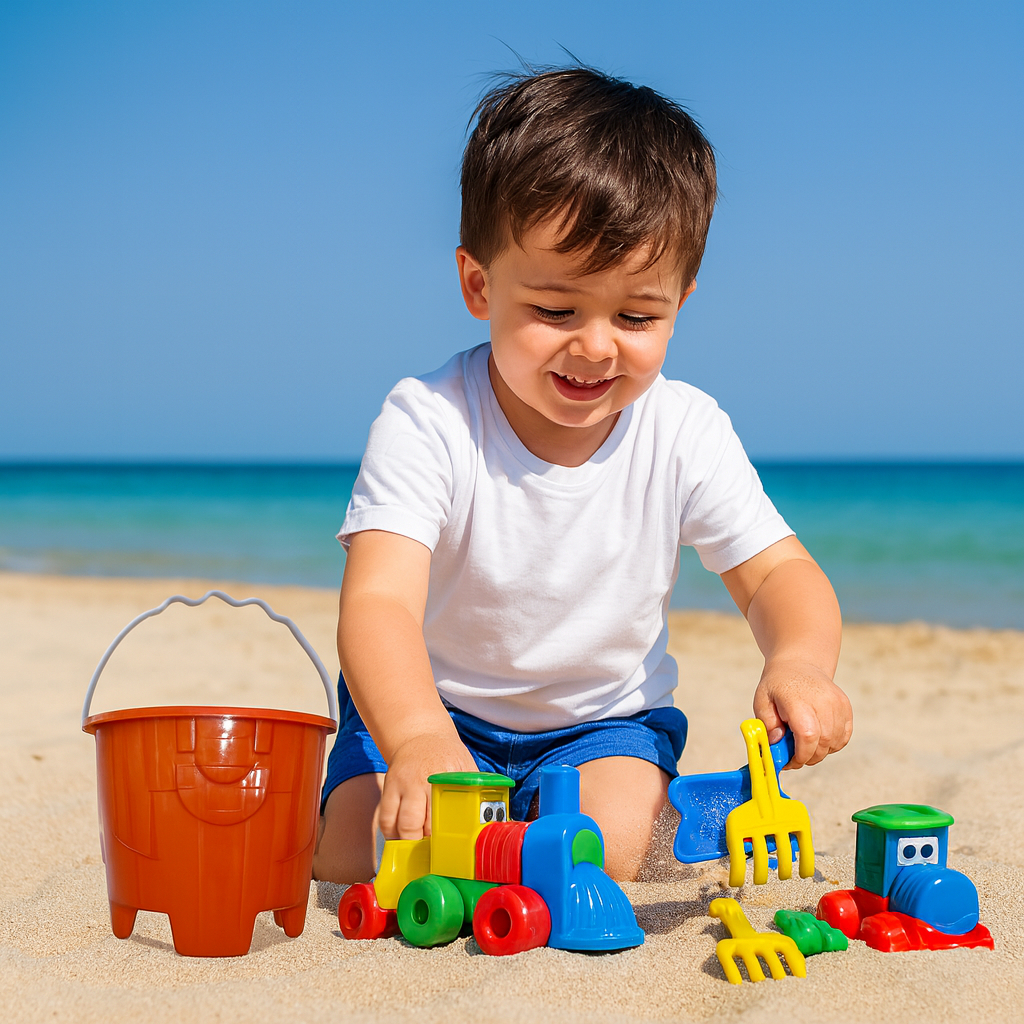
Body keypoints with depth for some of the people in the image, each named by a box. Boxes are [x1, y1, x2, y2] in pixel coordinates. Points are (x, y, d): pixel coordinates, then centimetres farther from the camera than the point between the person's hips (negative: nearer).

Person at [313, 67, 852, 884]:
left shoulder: (686, 433, -16)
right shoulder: (427, 421, -26)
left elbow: (777, 571, -12)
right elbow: (379, 599, -37)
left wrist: (800, 662, -39)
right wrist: (419, 740, -58)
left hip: (603, 717, 1)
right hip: (428, 702, -1)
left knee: (604, 851, -25)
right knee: (355, 858, -18)